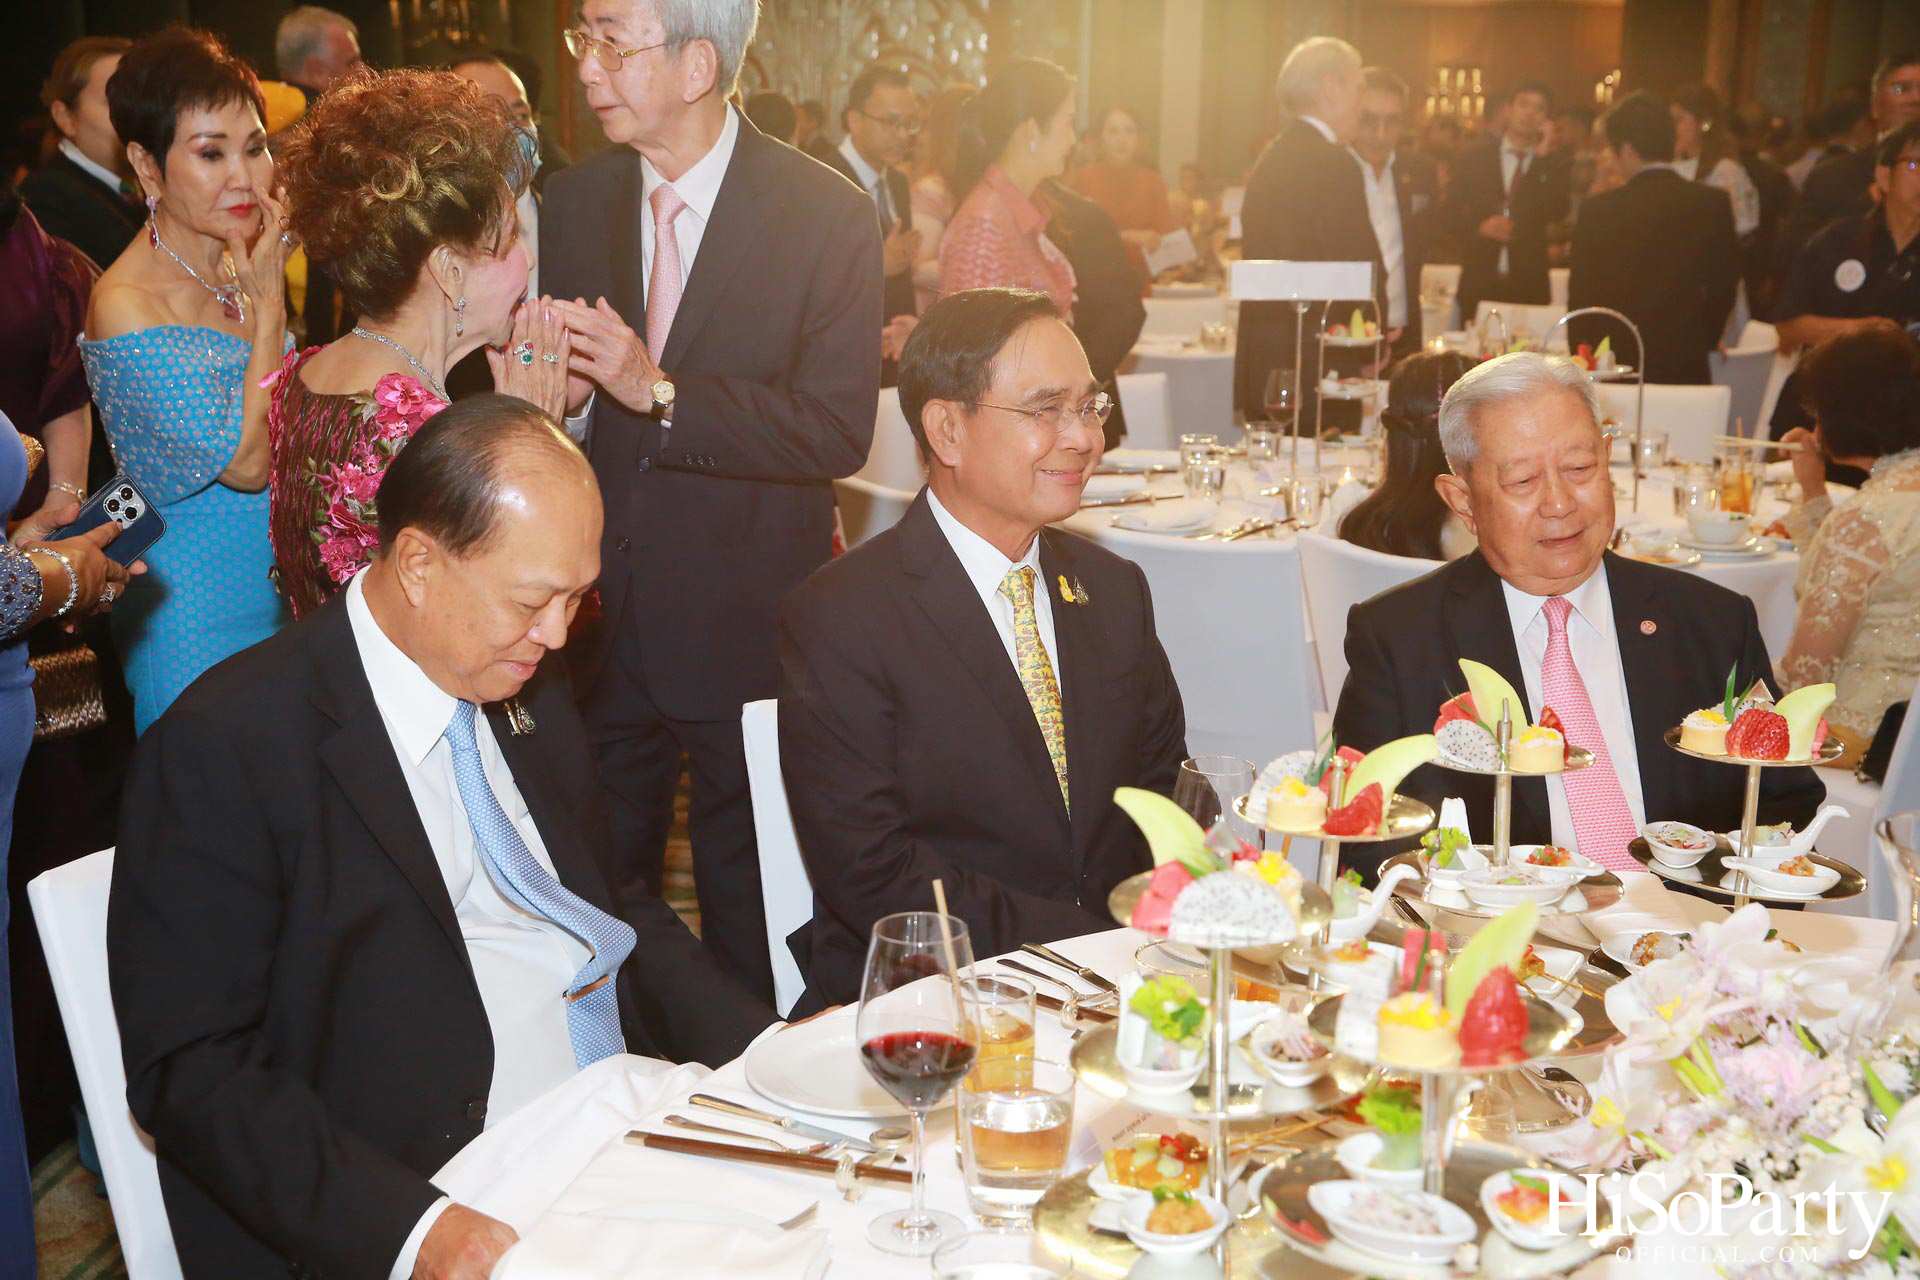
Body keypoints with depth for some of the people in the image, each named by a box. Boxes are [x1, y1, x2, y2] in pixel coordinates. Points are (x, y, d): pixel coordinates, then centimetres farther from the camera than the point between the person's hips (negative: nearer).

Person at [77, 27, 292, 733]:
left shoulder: (236, 267, 4)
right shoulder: (127, 307, -19)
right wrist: (269, 303, -18)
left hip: (282, 593, 7)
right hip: (198, 614, -7)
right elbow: (246, 462, -21)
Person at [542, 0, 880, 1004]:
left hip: (746, 624, -4)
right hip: (602, 614, 4)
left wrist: (659, 390, -25)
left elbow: (838, 431, -17)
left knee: (748, 918, 10)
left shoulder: (826, 216, -10)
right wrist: (554, 400, -14)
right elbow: (560, 400, 10)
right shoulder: (573, 204, 5)